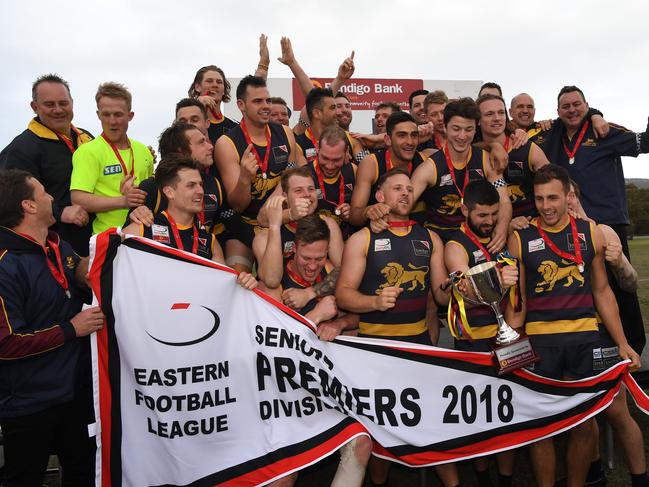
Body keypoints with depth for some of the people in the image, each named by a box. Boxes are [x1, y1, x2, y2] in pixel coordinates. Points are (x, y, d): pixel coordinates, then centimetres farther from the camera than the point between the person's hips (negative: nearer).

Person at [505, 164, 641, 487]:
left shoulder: (590, 233, 5)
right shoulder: (520, 239, 0)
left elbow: (602, 291, 11)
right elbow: (516, 301, 2)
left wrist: (622, 343, 8)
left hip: (585, 337, 2)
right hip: (539, 339, -2)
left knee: (583, 424, 8)